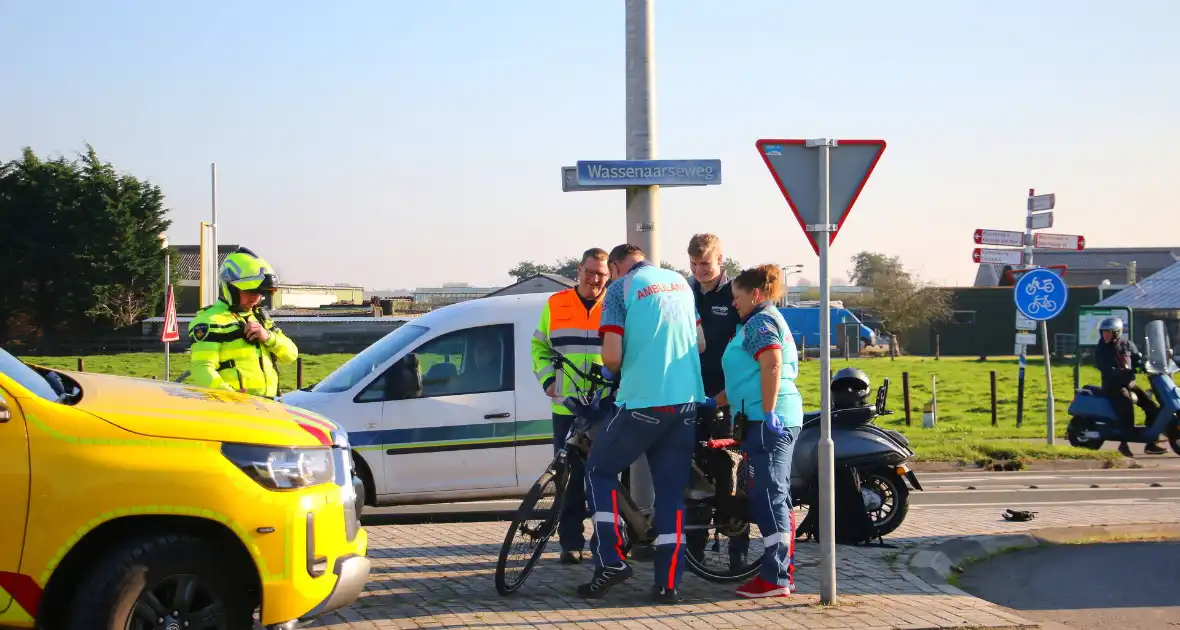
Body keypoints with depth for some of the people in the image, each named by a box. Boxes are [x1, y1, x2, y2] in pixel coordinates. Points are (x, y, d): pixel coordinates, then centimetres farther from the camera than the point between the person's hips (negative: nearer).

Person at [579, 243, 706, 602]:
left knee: (600, 471, 11)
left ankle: (611, 561, 0)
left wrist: (611, 372, 9)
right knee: (672, 491, 9)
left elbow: (612, 355, -12)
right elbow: (700, 344, 19)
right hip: (686, 402, 5)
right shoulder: (681, 283, 14)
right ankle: (668, 582, 5)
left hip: (643, 401, -5)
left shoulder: (620, 288, -4)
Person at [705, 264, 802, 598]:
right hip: (781, 420, 11)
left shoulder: (761, 321, -7)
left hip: (768, 420, -11)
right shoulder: (767, 320, 24)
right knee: (777, 497, 12)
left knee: (768, 498, -10)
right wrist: (715, 402, 30)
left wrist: (768, 414, -26)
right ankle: (785, 572, 17)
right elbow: (750, 379, 29)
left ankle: (774, 578, -10)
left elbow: (772, 367, -21)